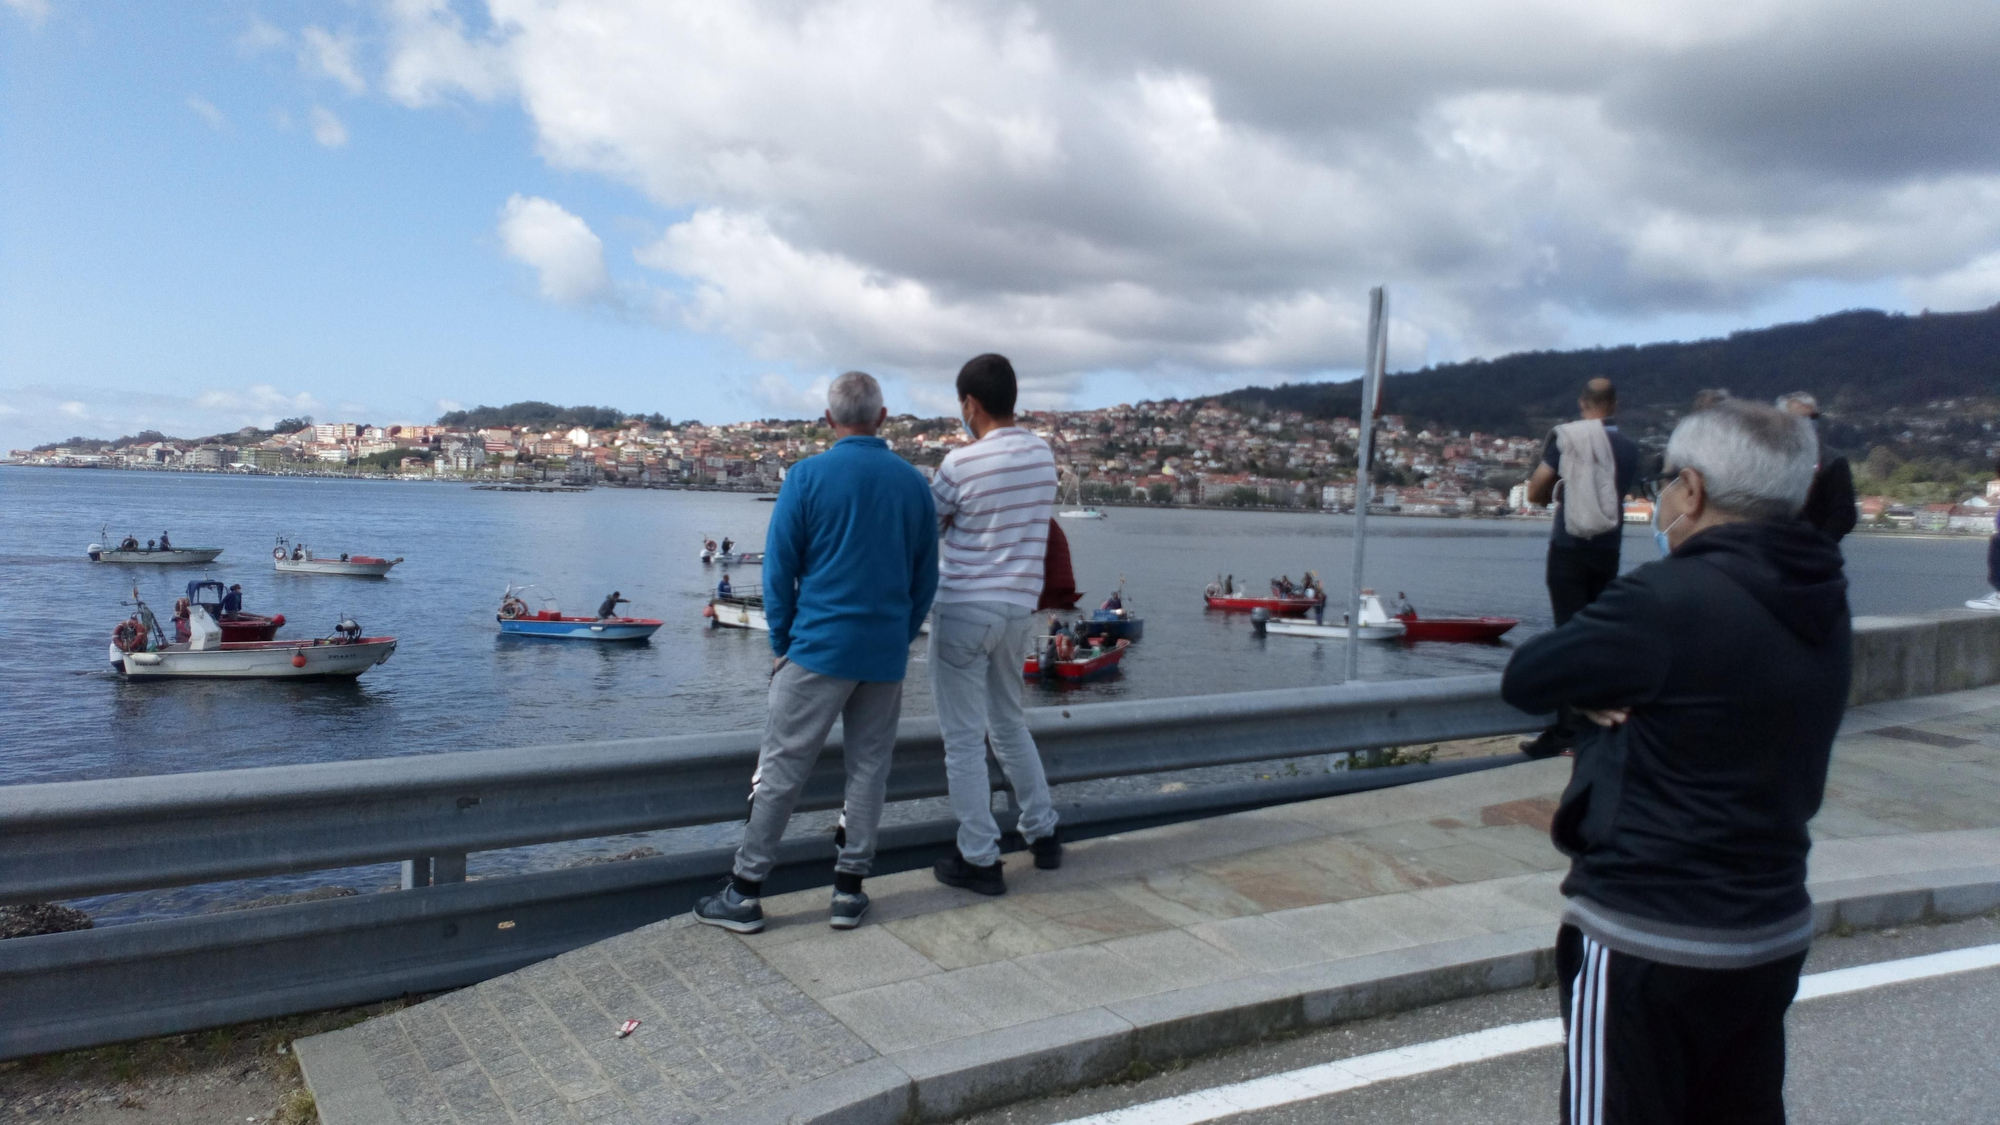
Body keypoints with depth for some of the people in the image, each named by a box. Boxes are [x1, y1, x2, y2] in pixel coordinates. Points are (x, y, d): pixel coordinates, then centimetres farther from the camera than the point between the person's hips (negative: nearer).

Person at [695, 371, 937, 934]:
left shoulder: (808, 476, -6)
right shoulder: (914, 481, 4)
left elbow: (779, 568, -4)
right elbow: (926, 576, 9)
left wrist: (782, 642, 6)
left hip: (820, 648, -3)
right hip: (887, 655, 3)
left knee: (781, 769, 3)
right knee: (869, 769, 11)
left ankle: (745, 893, 10)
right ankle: (849, 891, 16)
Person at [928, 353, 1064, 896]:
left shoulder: (963, 463, -15)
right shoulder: (1043, 454, 4)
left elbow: (928, 525, -4)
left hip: (965, 608, -7)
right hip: (1019, 607, 7)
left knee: (964, 740, 3)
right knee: (1009, 723, 23)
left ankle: (979, 860, 8)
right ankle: (1043, 833, 29)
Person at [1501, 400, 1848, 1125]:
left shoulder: (1670, 598, -23)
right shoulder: (1821, 606, 3)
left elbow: (1523, 681, -15)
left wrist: (1598, 691, 0)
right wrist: (1621, 692, -7)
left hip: (1648, 943, -8)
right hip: (1774, 934, 8)